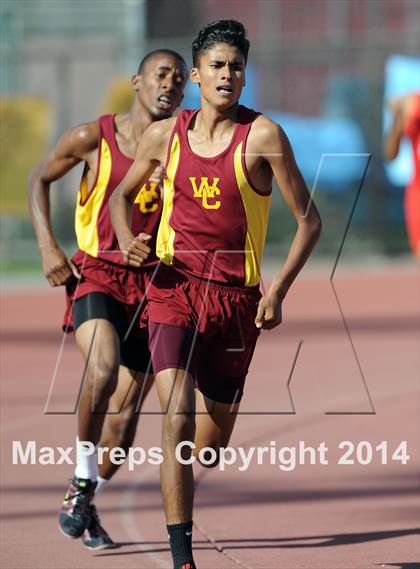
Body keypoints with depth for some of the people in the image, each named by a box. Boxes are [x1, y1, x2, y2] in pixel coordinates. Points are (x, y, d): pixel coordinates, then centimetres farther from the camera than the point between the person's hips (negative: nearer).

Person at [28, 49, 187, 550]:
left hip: (153, 282, 3)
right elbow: (39, 178, 9)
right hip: (96, 275, -3)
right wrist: (48, 248, -1)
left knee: (126, 410, 5)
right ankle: (83, 476, -10)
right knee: (103, 368, -30)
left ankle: (84, 499, 26)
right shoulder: (93, 138, -4)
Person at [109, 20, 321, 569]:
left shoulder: (263, 136, -6)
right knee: (178, 420, -20)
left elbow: (309, 221, -2)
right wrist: (128, 243, 1)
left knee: (210, 448, 11)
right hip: (173, 291, 0)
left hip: (236, 298, 0)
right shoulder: (164, 136, 2)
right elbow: (122, 194, 21)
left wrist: (276, 292, -10)